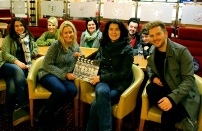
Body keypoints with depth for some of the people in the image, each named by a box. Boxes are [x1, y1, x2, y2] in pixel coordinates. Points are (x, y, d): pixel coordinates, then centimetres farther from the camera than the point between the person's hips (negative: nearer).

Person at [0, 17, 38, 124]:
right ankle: (23, 104, -38)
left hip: (23, 66, 2)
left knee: (12, 85, -31)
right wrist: (17, 62, -21)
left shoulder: (29, 37, 17)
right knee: (18, 70, -40)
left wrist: (33, 53, 3)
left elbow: (35, 47, 28)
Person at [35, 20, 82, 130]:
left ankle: (48, 113, -9)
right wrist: (65, 74, -20)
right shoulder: (56, 45, -10)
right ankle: (42, 117, -12)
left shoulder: (76, 46, 7)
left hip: (65, 76, 5)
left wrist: (80, 57, -9)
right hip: (48, 74, -5)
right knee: (60, 90, -35)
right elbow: (47, 65, -13)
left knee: (73, 91, -28)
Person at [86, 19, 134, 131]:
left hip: (119, 84, -3)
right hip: (103, 81, 3)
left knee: (96, 104, -31)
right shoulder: (103, 45, 11)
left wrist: (101, 78, -14)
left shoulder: (127, 49, -4)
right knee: (101, 92, -35)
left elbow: (124, 74, -10)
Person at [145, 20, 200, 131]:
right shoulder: (152, 50, 3)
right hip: (165, 90, 6)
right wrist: (152, 77, -3)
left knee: (167, 117, -35)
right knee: (150, 88, -30)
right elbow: (149, 67, 22)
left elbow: (188, 80, -21)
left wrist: (172, 98, -36)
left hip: (184, 96, -6)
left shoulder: (181, 51, -16)